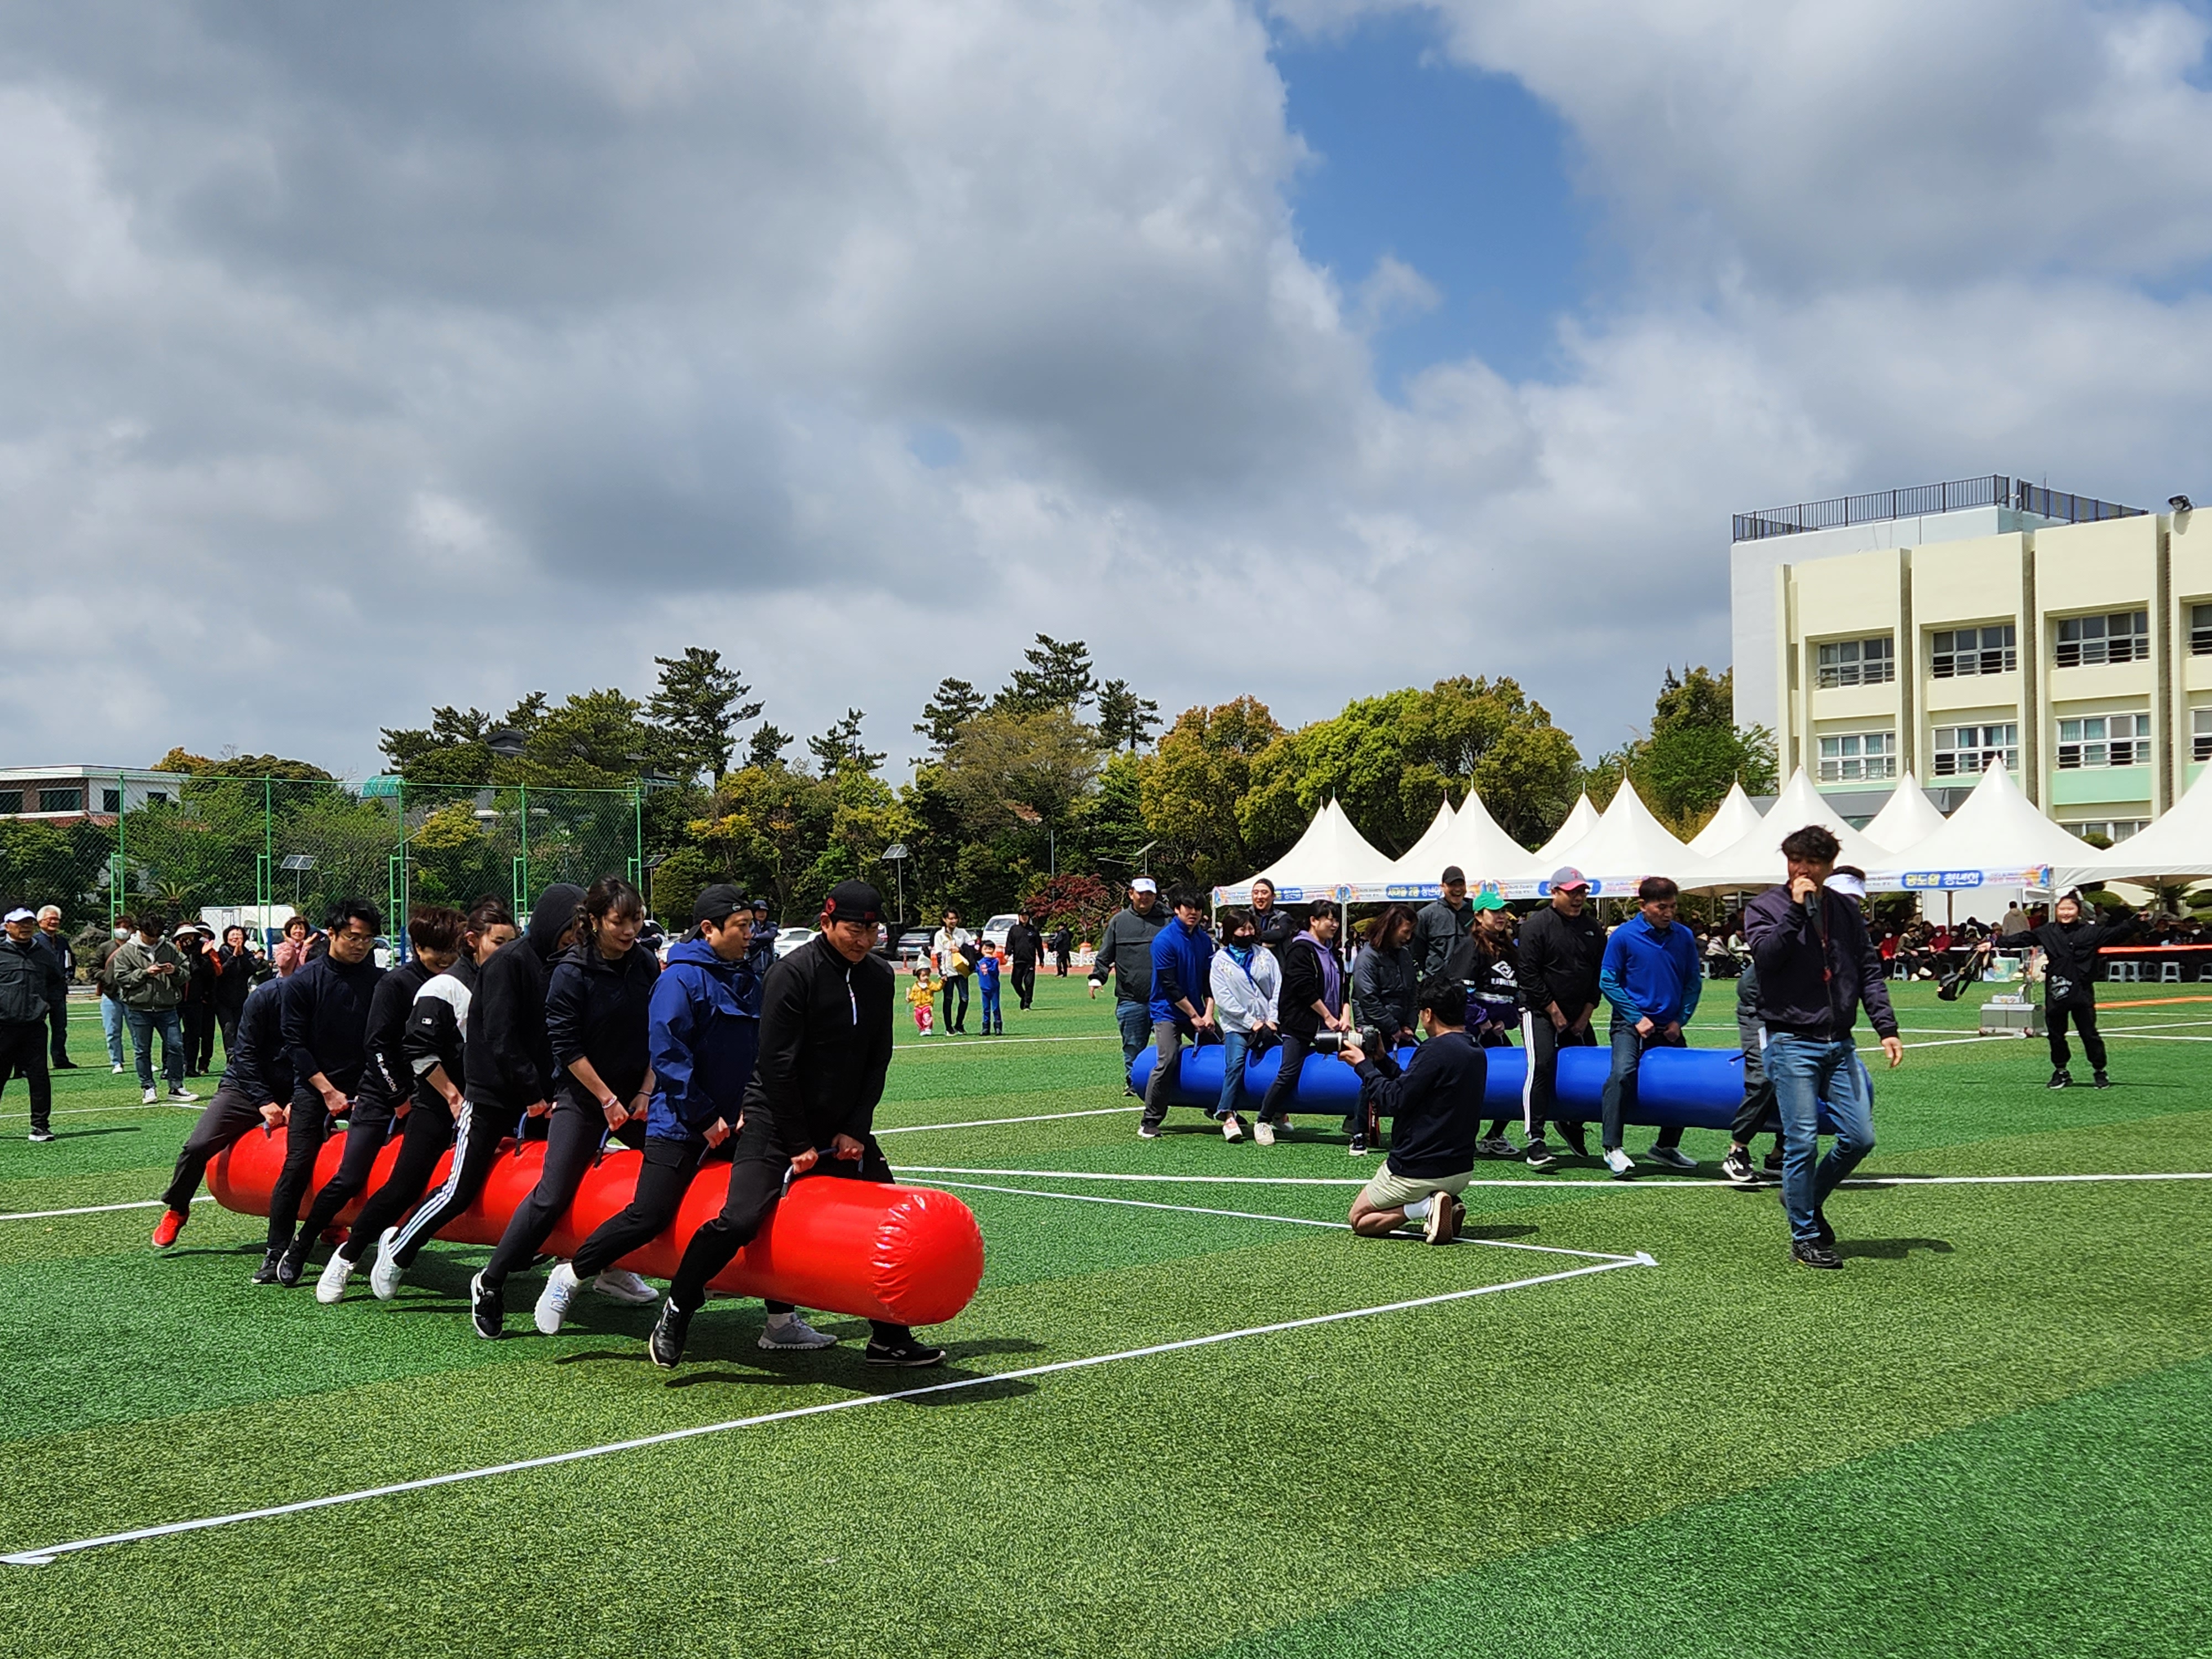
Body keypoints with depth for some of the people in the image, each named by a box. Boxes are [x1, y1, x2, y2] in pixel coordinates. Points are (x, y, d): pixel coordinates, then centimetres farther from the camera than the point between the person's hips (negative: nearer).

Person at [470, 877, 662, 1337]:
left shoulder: (647, 966, 1)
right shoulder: (572, 973, -12)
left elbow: (659, 1036, 7)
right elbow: (566, 1045, -13)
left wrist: (645, 1092, -2)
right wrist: (607, 1099, -13)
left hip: (636, 1096, 5)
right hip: (583, 1097, -5)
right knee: (553, 1195, -10)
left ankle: (614, 1269, 18)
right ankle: (490, 1282, 3)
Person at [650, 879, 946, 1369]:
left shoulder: (879, 976, 4)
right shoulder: (793, 974, -16)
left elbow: (877, 1061, 9)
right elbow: (777, 1065, -16)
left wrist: (855, 1131, 0)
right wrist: (799, 1145, -14)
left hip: (843, 1128, 7)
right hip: (776, 1122, -6)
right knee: (740, 1219, -19)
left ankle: (890, 1339, 15)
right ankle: (677, 1310, 2)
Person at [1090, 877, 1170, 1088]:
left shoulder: (1166, 921, 6)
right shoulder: (1119, 921, 9)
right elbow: (1105, 955, 12)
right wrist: (1097, 977, -1)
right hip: (1131, 1000, 0)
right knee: (1133, 1047, 7)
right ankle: (1133, 1084, 20)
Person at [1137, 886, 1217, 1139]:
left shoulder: (1204, 940, 5)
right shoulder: (1164, 940, -13)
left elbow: (1209, 980, 6)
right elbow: (1170, 985, -14)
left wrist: (1208, 1013, -6)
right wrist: (1193, 1016, -11)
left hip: (1197, 1011, 6)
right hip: (1168, 1011, -6)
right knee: (1167, 1061, -17)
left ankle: (1226, 1113, 14)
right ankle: (1150, 1122, -6)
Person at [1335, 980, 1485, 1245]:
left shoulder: (1436, 1050, -20)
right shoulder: (1476, 1053, 7)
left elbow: (1394, 1101, -19)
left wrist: (1363, 1065, -8)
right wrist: (1381, 1060, 13)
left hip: (1419, 1171, -8)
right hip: (1461, 1170, 8)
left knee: (1360, 1219, 11)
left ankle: (1425, 1206, -10)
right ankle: (1446, 1204, 5)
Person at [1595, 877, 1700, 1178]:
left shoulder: (1683, 936, 0)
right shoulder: (1624, 936, -9)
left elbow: (1693, 982, 8)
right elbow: (1608, 982, -4)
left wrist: (1680, 1019, -2)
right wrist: (1637, 1018, -9)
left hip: (1669, 1026, 5)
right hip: (1631, 1023, -4)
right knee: (1623, 1071, -27)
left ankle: (1667, 1147, 28)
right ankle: (1613, 1148, -24)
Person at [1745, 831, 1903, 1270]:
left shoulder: (1845, 908, 11)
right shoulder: (1765, 907, 0)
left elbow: (1869, 970, 12)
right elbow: (1765, 956, -18)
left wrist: (1886, 1028, 5)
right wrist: (1796, 909, -18)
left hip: (1840, 1043, 5)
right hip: (1792, 1042, -5)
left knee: (1859, 1138, 3)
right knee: (1802, 1142, -5)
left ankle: (1809, 1200, 27)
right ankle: (1804, 1236, 8)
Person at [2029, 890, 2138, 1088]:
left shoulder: (2091, 931, 1)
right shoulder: (2047, 932, 5)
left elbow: (2116, 933, -5)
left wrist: (2136, 921, -19)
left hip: (2082, 992, -2)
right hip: (2055, 992, 2)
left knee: (2089, 1032, 3)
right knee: (2055, 1033, 8)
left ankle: (2099, 1071, 18)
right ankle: (2060, 1072, 23)